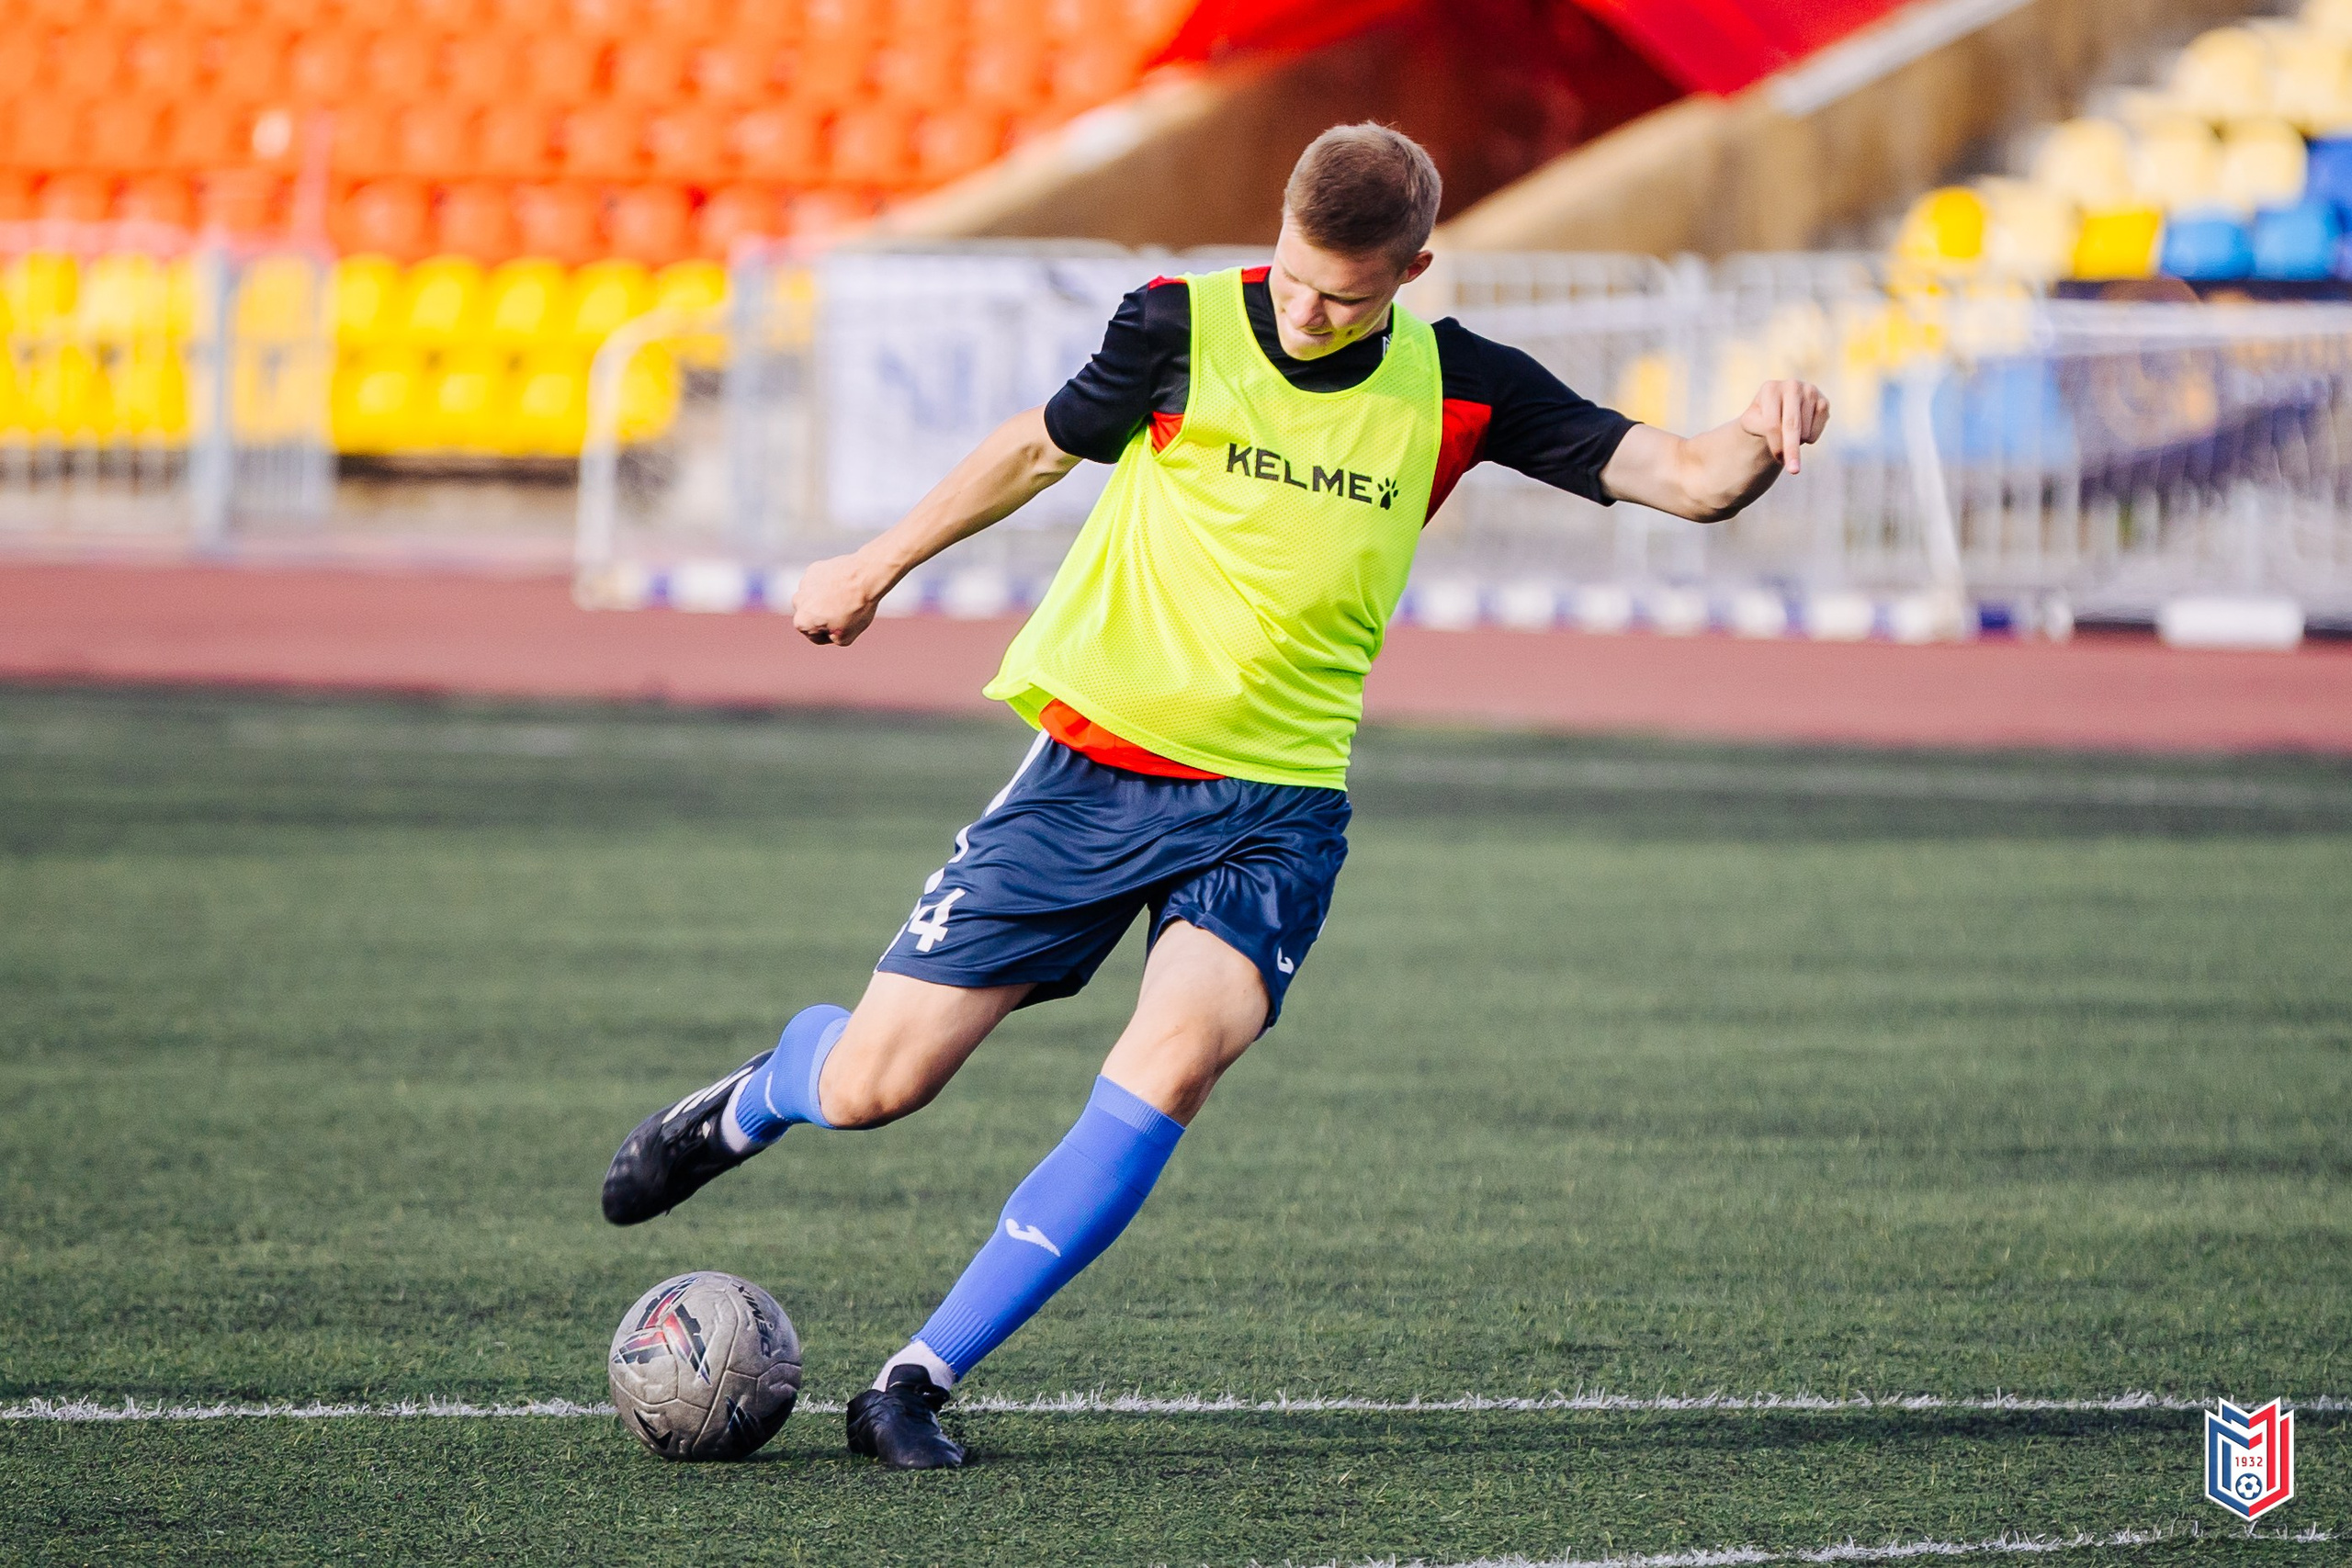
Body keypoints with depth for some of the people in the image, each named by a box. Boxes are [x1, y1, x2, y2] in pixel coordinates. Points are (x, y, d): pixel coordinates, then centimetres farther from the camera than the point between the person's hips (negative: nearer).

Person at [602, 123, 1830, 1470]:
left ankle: (919, 1383, -18)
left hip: (1273, 807, 0)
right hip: (1093, 765, 0)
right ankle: (752, 1104, 38)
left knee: (1174, 1064, -29)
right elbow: (1042, 448, 13)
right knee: (870, 1086, -3)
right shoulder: (1186, 326, -5)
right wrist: (878, 568, 24)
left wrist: (1761, 439, -27)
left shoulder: (1459, 390, -3)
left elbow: (1686, 479, -4)